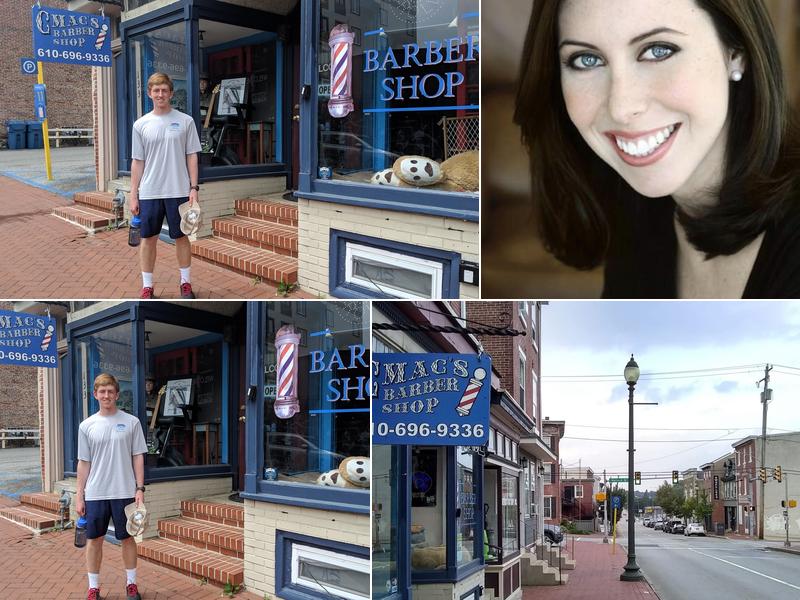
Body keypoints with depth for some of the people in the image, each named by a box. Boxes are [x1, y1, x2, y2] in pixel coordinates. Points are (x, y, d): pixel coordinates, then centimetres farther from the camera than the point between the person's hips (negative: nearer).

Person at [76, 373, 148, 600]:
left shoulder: (131, 423, -1)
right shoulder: (87, 426, 3)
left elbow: (138, 457, 1)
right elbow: (84, 463, 6)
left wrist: (139, 489, -5)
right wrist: (79, 495, 4)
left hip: (124, 492, -1)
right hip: (95, 494, 1)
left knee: (127, 538, 7)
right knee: (94, 539, 6)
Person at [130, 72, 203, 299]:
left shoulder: (185, 121, 0)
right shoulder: (141, 125, 3)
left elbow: (192, 157, 1)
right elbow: (137, 162, 5)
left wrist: (194, 188, -5)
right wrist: (133, 195, 3)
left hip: (178, 191, -1)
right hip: (149, 193, 1)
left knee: (181, 237, 8)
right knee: (148, 238, 6)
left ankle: (186, 283, 20)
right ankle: (147, 286, 14)